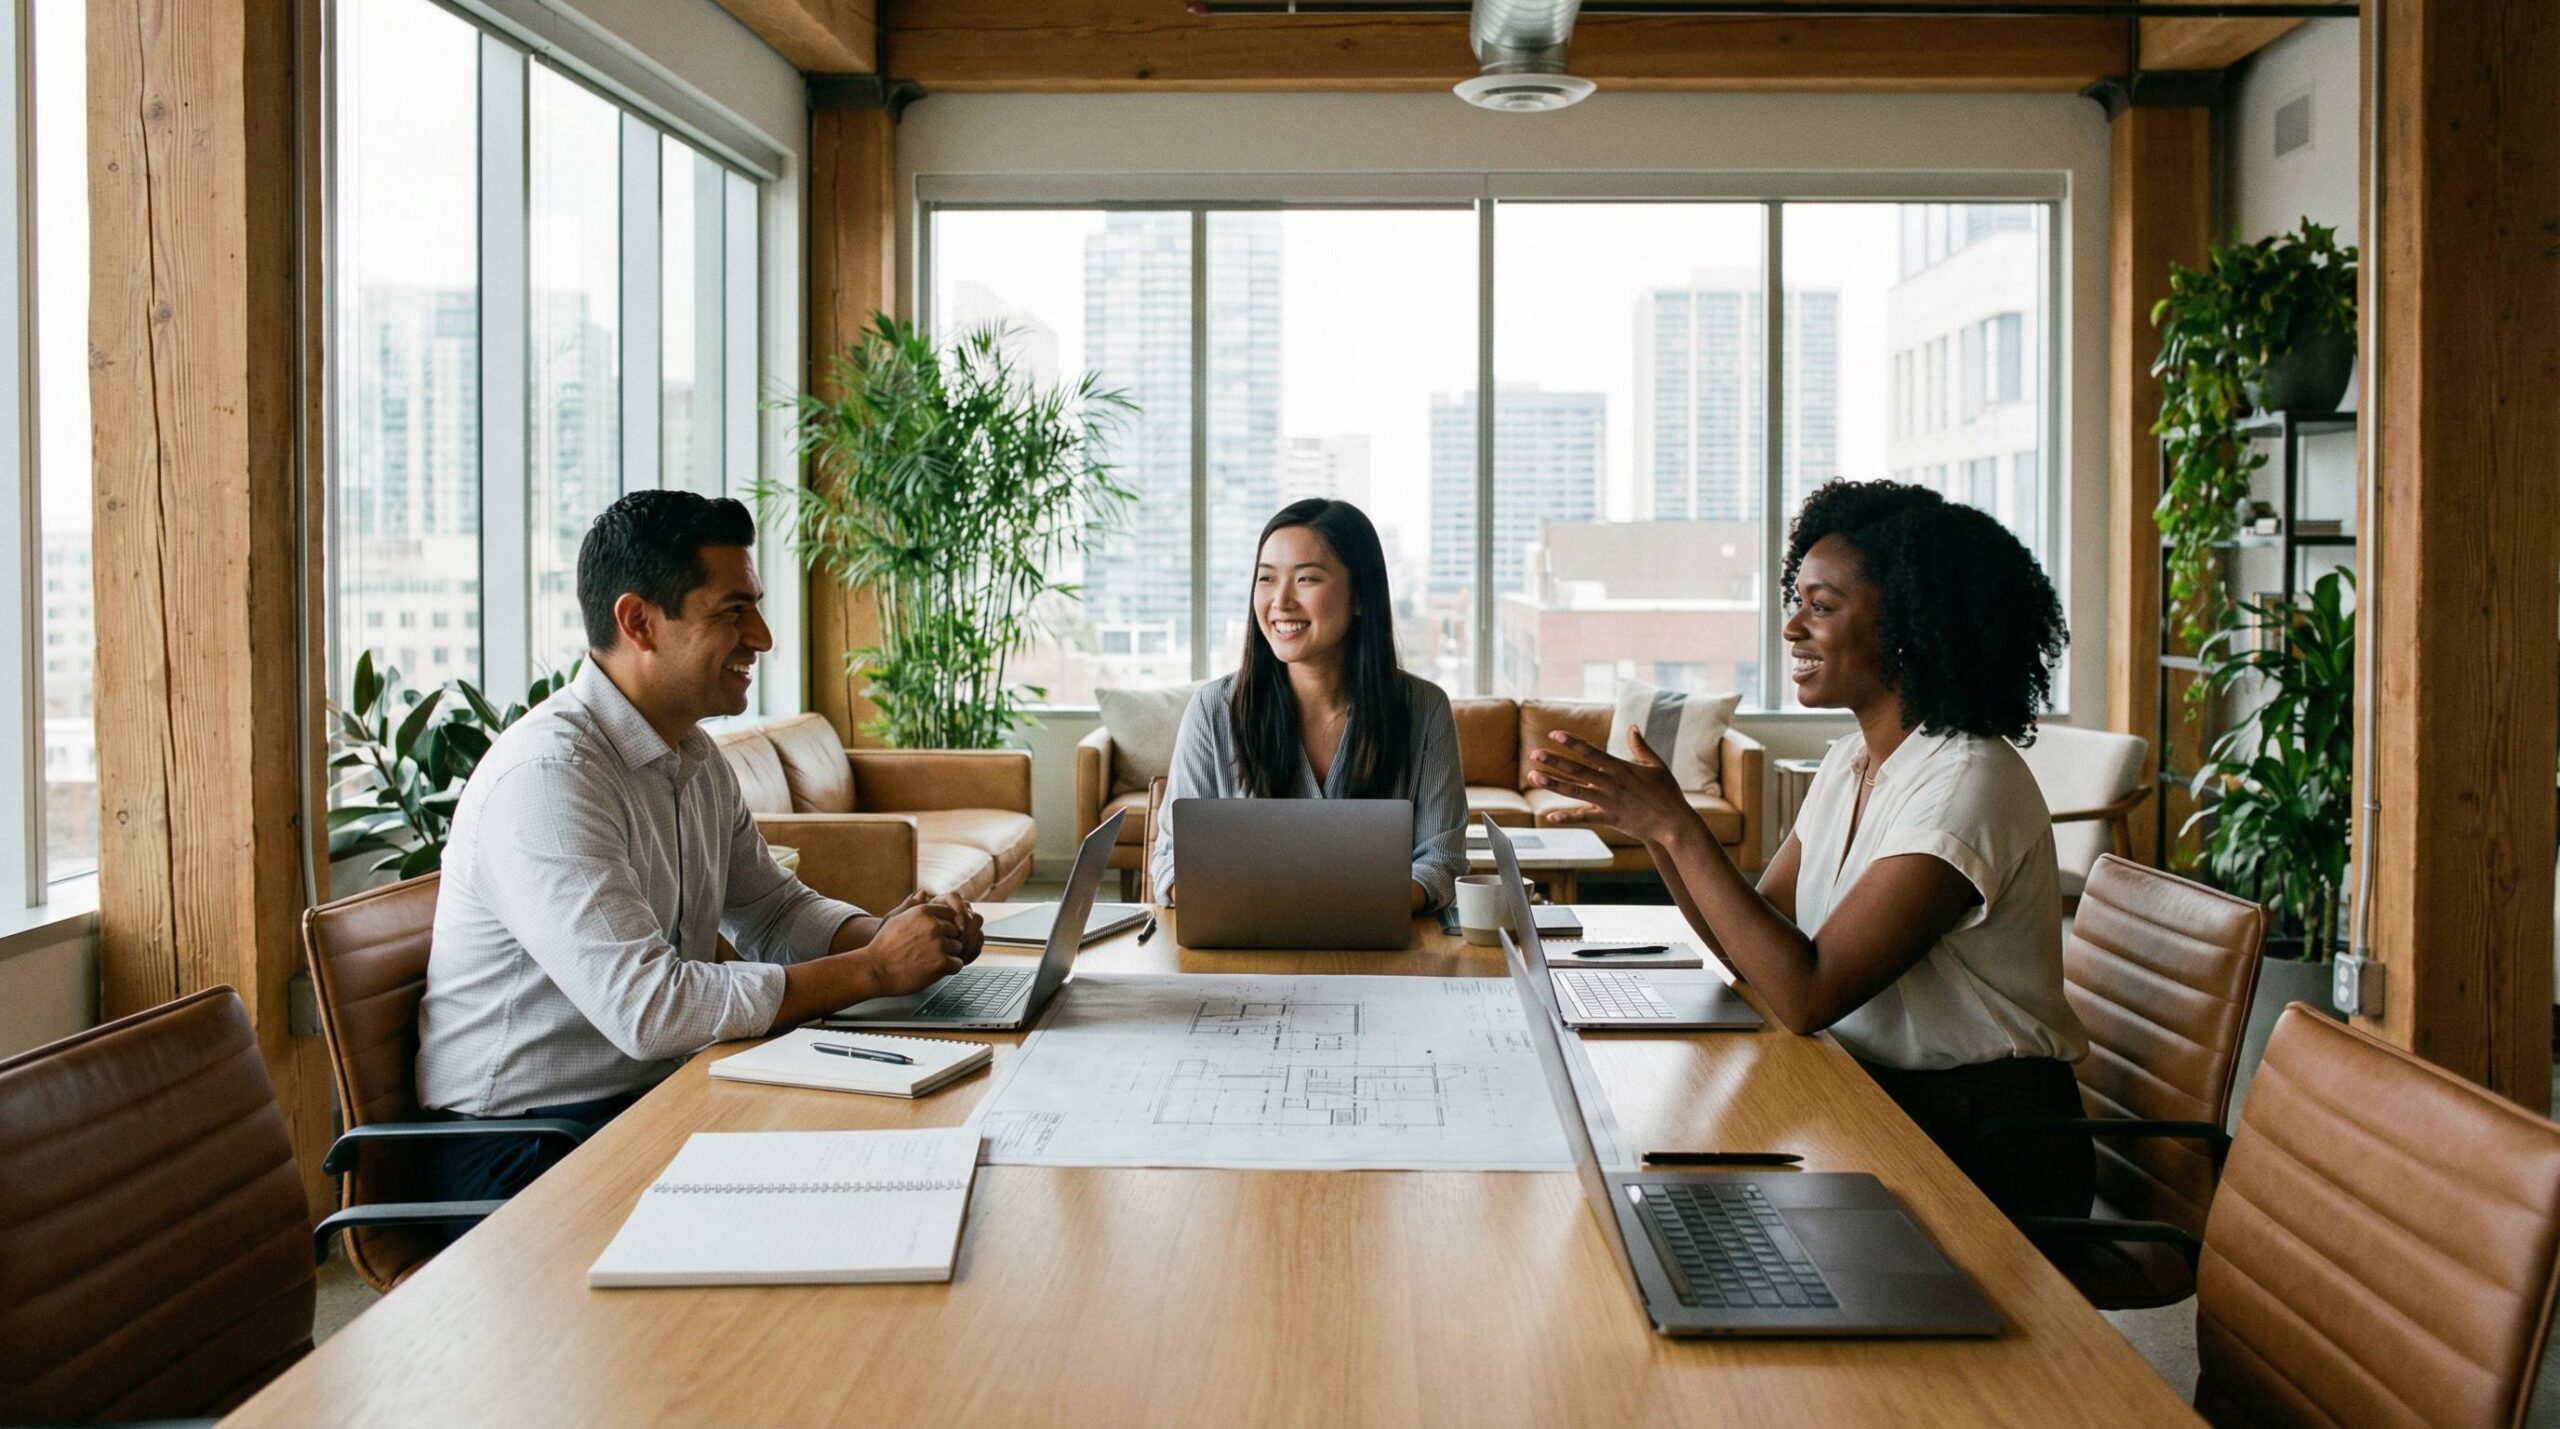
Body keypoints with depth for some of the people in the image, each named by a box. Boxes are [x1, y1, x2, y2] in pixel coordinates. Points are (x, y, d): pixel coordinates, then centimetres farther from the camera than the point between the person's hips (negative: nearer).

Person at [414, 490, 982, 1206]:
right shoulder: (545, 776, -22)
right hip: (527, 1148, -8)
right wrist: (873, 968, -21)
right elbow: (647, 1006, -28)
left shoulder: (697, 758, 9)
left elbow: (773, 910, 20)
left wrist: (892, 932, -2)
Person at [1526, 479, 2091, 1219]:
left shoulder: (1965, 782, -21)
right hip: (1878, 1094, 7)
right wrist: (1651, 823, -7)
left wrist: (1679, 827, -25)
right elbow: (1751, 945, 5)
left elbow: (1806, 995, -27)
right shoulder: (1852, 762, 8)